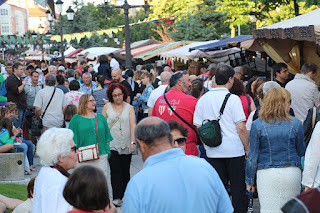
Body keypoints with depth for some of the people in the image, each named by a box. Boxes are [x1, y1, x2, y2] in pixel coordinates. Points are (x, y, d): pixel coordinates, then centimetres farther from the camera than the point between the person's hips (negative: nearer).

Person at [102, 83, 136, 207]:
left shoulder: (129, 108, 4)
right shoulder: (107, 107, 5)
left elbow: (133, 125, -2)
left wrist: (133, 142, -12)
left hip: (126, 144, 1)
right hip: (112, 144, -1)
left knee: (125, 171, 7)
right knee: (115, 170, -10)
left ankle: (124, 195, 22)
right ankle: (117, 198, -12)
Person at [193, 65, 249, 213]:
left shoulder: (203, 99, 4)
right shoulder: (233, 99, -9)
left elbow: (198, 126, 6)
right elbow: (241, 128, -12)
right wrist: (247, 148, -1)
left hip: (212, 152, 4)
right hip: (234, 150, -4)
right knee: (237, 189, 5)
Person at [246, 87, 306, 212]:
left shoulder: (257, 125, -4)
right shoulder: (295, 124, -2)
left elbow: (253, 156, -1)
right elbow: (301, 152, 11)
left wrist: (249, 180, 8)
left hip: (267, 173, -1)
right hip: (292, 173, 1)